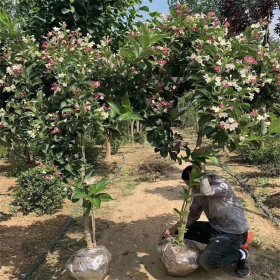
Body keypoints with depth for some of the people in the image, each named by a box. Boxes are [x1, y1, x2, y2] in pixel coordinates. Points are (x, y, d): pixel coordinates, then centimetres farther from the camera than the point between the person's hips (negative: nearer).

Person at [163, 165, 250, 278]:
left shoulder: (221, 185, -26)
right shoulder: (199, 190, -3)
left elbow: (206, 190, -49)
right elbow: (193, 215, 6)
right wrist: (173, 230, -5)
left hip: (234, 233, -8)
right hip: (215, 227, 8)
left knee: (206, 261, -25)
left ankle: (240, 255, 1)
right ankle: (216, 245, 12)